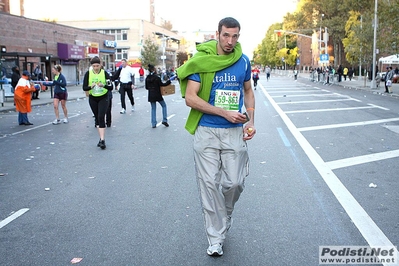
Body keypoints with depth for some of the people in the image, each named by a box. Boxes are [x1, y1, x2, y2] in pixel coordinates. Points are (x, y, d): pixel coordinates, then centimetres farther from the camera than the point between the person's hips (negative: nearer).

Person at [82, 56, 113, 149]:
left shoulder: (105, 73, -9)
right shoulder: (88, 74, -4)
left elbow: (111, 87, -11)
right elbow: (84, 88, -5)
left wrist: (103, 85, -30)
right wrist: (91, 86, -25)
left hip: (103, 98, -3)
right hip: (93, 99, 3)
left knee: (101, 117, -15)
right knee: (97, 118, 10)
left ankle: (102, 140, -16)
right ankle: (101, 138, 21)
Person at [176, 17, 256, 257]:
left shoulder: (244, 61, 3)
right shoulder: (201, 61, -7)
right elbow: (190, 98, -12)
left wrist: (251, 121, 2)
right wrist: (225, 113, -16)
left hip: (235, 132, 2)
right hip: (207, 131, -2)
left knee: (235, 183, 3)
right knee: (209, 184, 2)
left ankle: (223, 216, 36)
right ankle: (216, 238, 15)